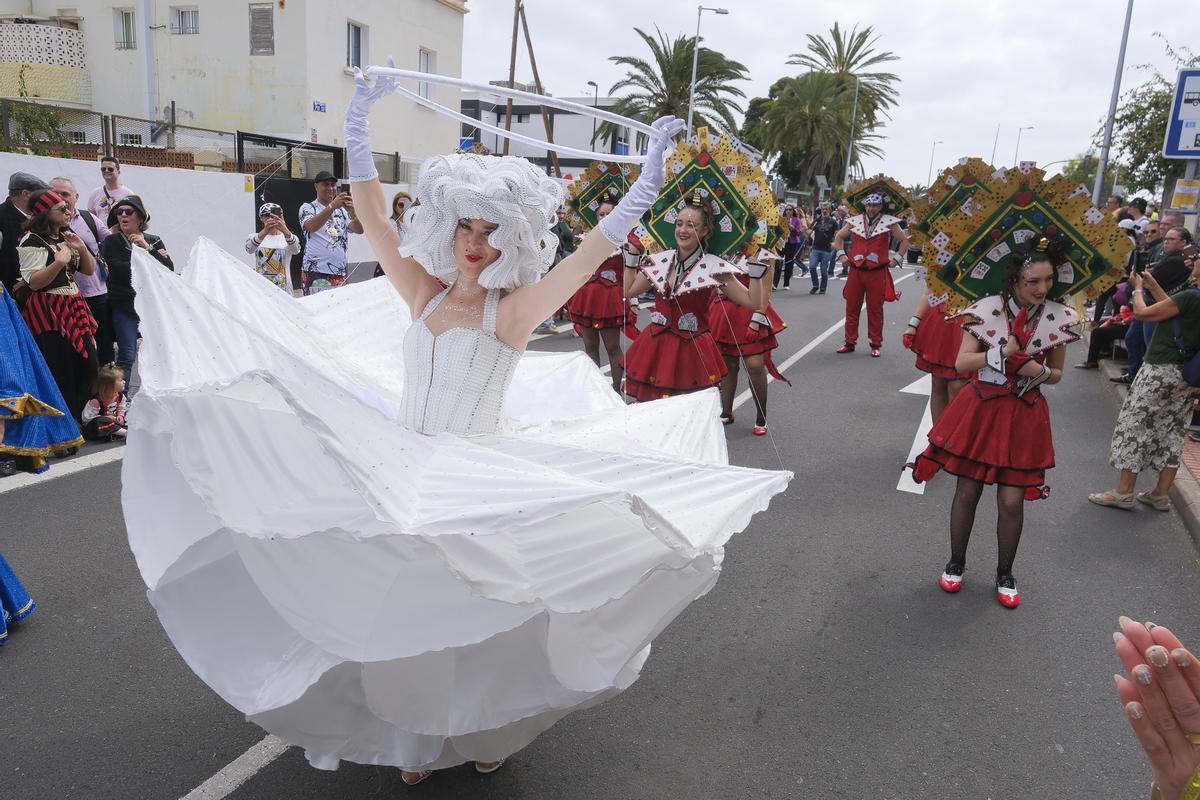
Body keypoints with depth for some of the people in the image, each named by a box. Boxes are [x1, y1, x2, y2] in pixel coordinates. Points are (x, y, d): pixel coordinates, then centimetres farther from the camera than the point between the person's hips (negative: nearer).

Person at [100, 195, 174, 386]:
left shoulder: (154, 241, 12)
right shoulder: (111, 242, 3)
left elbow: (169, 269, -3)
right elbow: (119, 271, -13)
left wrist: (147, 248, -11)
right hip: (125, 307, -3)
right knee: (127, 356, -10)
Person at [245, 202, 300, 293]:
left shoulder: (289, 237, 3)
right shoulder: (254, 237, 6)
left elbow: (295, 250, -22)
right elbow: (249, 249, -19)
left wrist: (285, 231, -41)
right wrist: (264, 231, -37)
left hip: (283, 288, -1)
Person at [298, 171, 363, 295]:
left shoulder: (342, 210, 16)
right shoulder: (307, 208, 4)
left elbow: (359, 229, 0)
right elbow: (311, 227, -17)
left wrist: (352, 212, -20)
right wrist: (332, 206, -28)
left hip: (339, 273, 4)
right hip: (315, 272, -4)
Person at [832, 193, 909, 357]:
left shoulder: (889, 222, -2)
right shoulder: (854, 221, 5)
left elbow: (904, 241, 7)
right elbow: (839, 236, 19)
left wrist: (897, 259, -1)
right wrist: (841, 254, 8)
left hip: (877, 273, -3)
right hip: (856, 270, 3)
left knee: (875, 309, 3)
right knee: (851, 308, 7)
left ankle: (875, 344, 13)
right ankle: (850, 342, 17)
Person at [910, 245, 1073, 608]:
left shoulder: (1058, 318, -4)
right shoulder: (987, 310, -11)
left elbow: (1056, 374, 7)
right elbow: (961, 363, -10)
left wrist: (1040, 370, -15)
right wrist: (1002, 352, -22)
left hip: (1024, 417, 1)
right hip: (980, 410, -1)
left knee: (1012, 501, 3)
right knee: (967, 492, 8)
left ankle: (1005, 574, 26)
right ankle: (956, 563, 29)